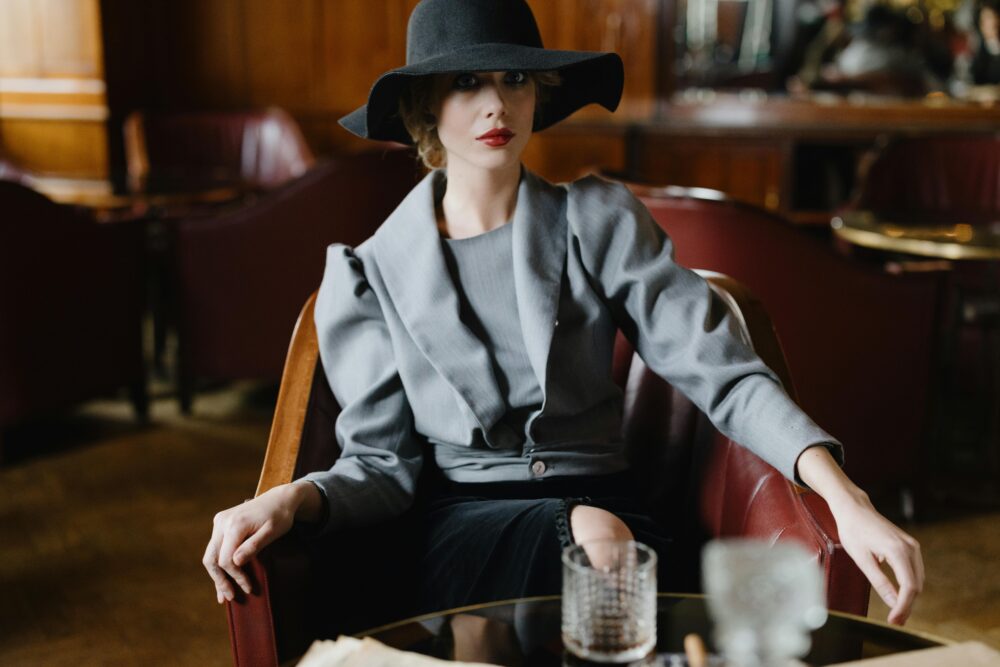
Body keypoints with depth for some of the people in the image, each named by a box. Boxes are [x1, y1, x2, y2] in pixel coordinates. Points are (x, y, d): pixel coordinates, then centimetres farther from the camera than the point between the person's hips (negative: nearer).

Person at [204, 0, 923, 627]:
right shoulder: (372, 275, 5)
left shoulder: (602, 222, 3)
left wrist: (848, 502, -19)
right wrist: (292, 497, -18)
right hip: (465, 527, -1)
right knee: (591, 533, -33)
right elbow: (383, 461, 4)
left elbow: (726, 374, -5)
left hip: (610, 502, 1)